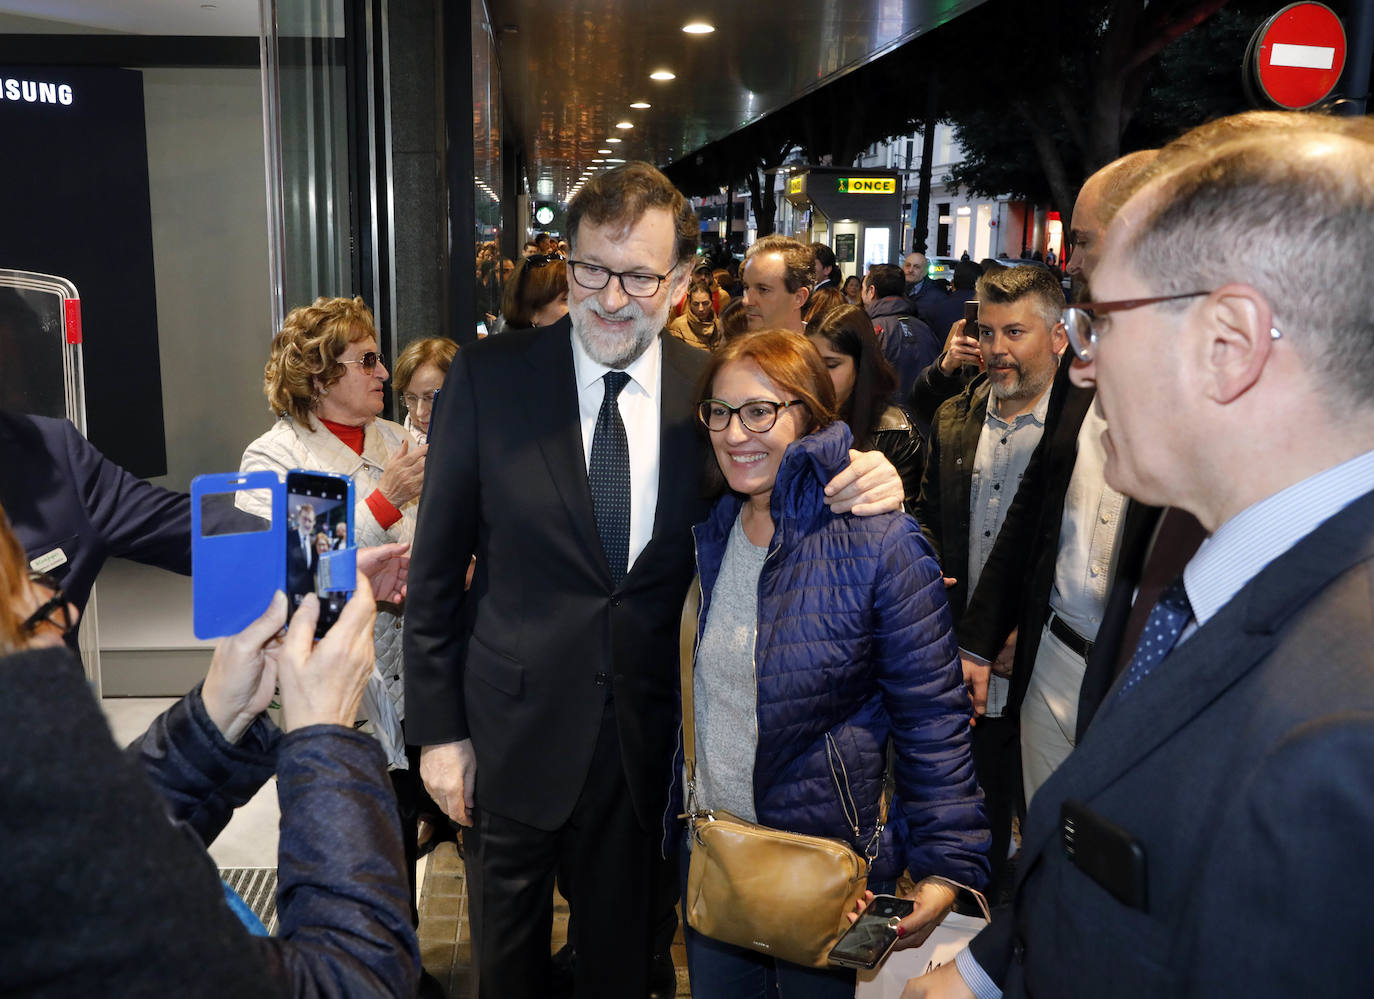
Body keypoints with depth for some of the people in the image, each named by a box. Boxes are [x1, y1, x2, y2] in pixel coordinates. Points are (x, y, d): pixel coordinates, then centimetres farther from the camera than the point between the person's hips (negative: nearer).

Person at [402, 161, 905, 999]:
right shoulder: (489, 376, -10)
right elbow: (437, 569, -5)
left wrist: (864, 489, -17)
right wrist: (438, 727, -5)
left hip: (651, 738, 1)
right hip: (515, 734, 0)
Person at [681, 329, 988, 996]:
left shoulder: (879, 544, -17)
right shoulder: (711, 529, 1)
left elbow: (932, 715, -15)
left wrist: (948, 864, -16)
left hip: (827, 870, -5)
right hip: (708, 855, 5)